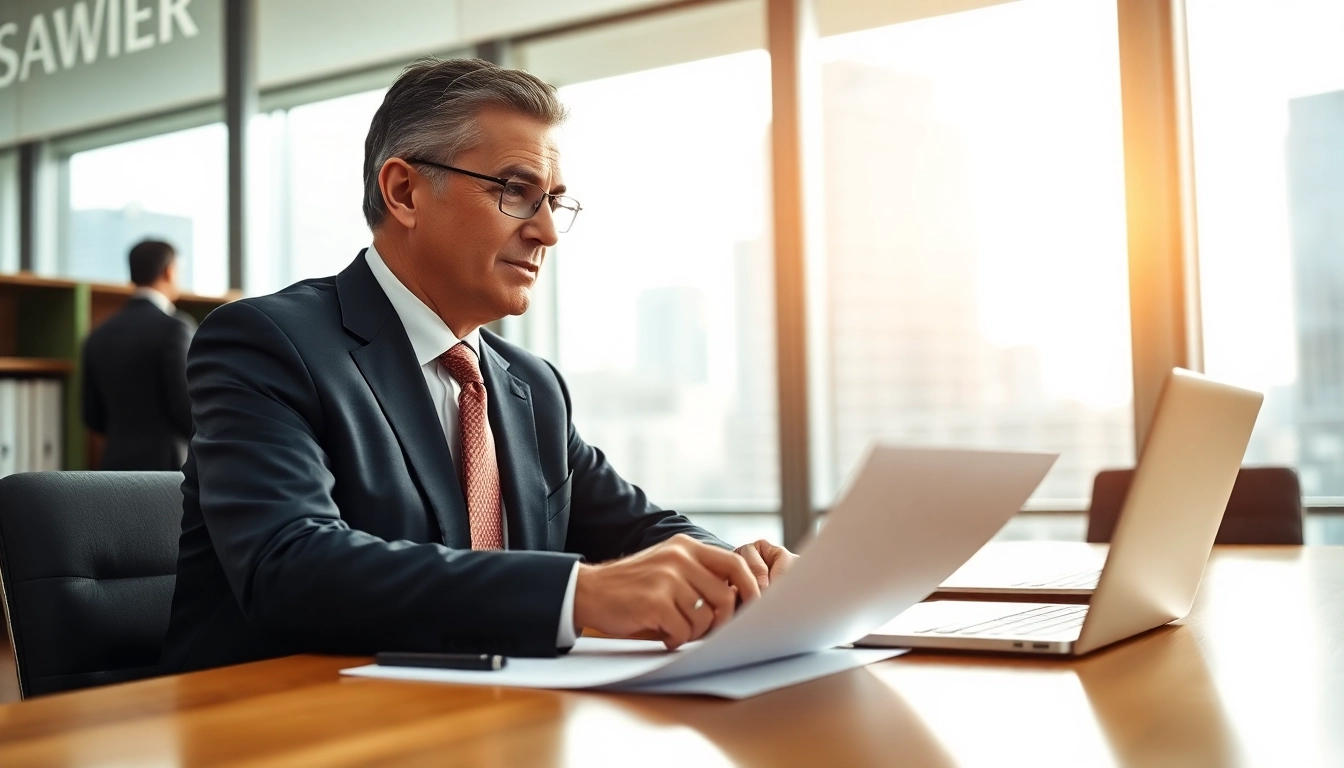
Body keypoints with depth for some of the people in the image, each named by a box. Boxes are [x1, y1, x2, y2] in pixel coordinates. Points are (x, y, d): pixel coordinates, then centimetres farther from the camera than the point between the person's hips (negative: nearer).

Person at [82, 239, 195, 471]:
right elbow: (187, 410, -14)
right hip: (168, 466, -7)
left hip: (117, 465, 7)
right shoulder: (174, 327, -10)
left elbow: (94, 418, 14)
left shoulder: (99, 336, 11)